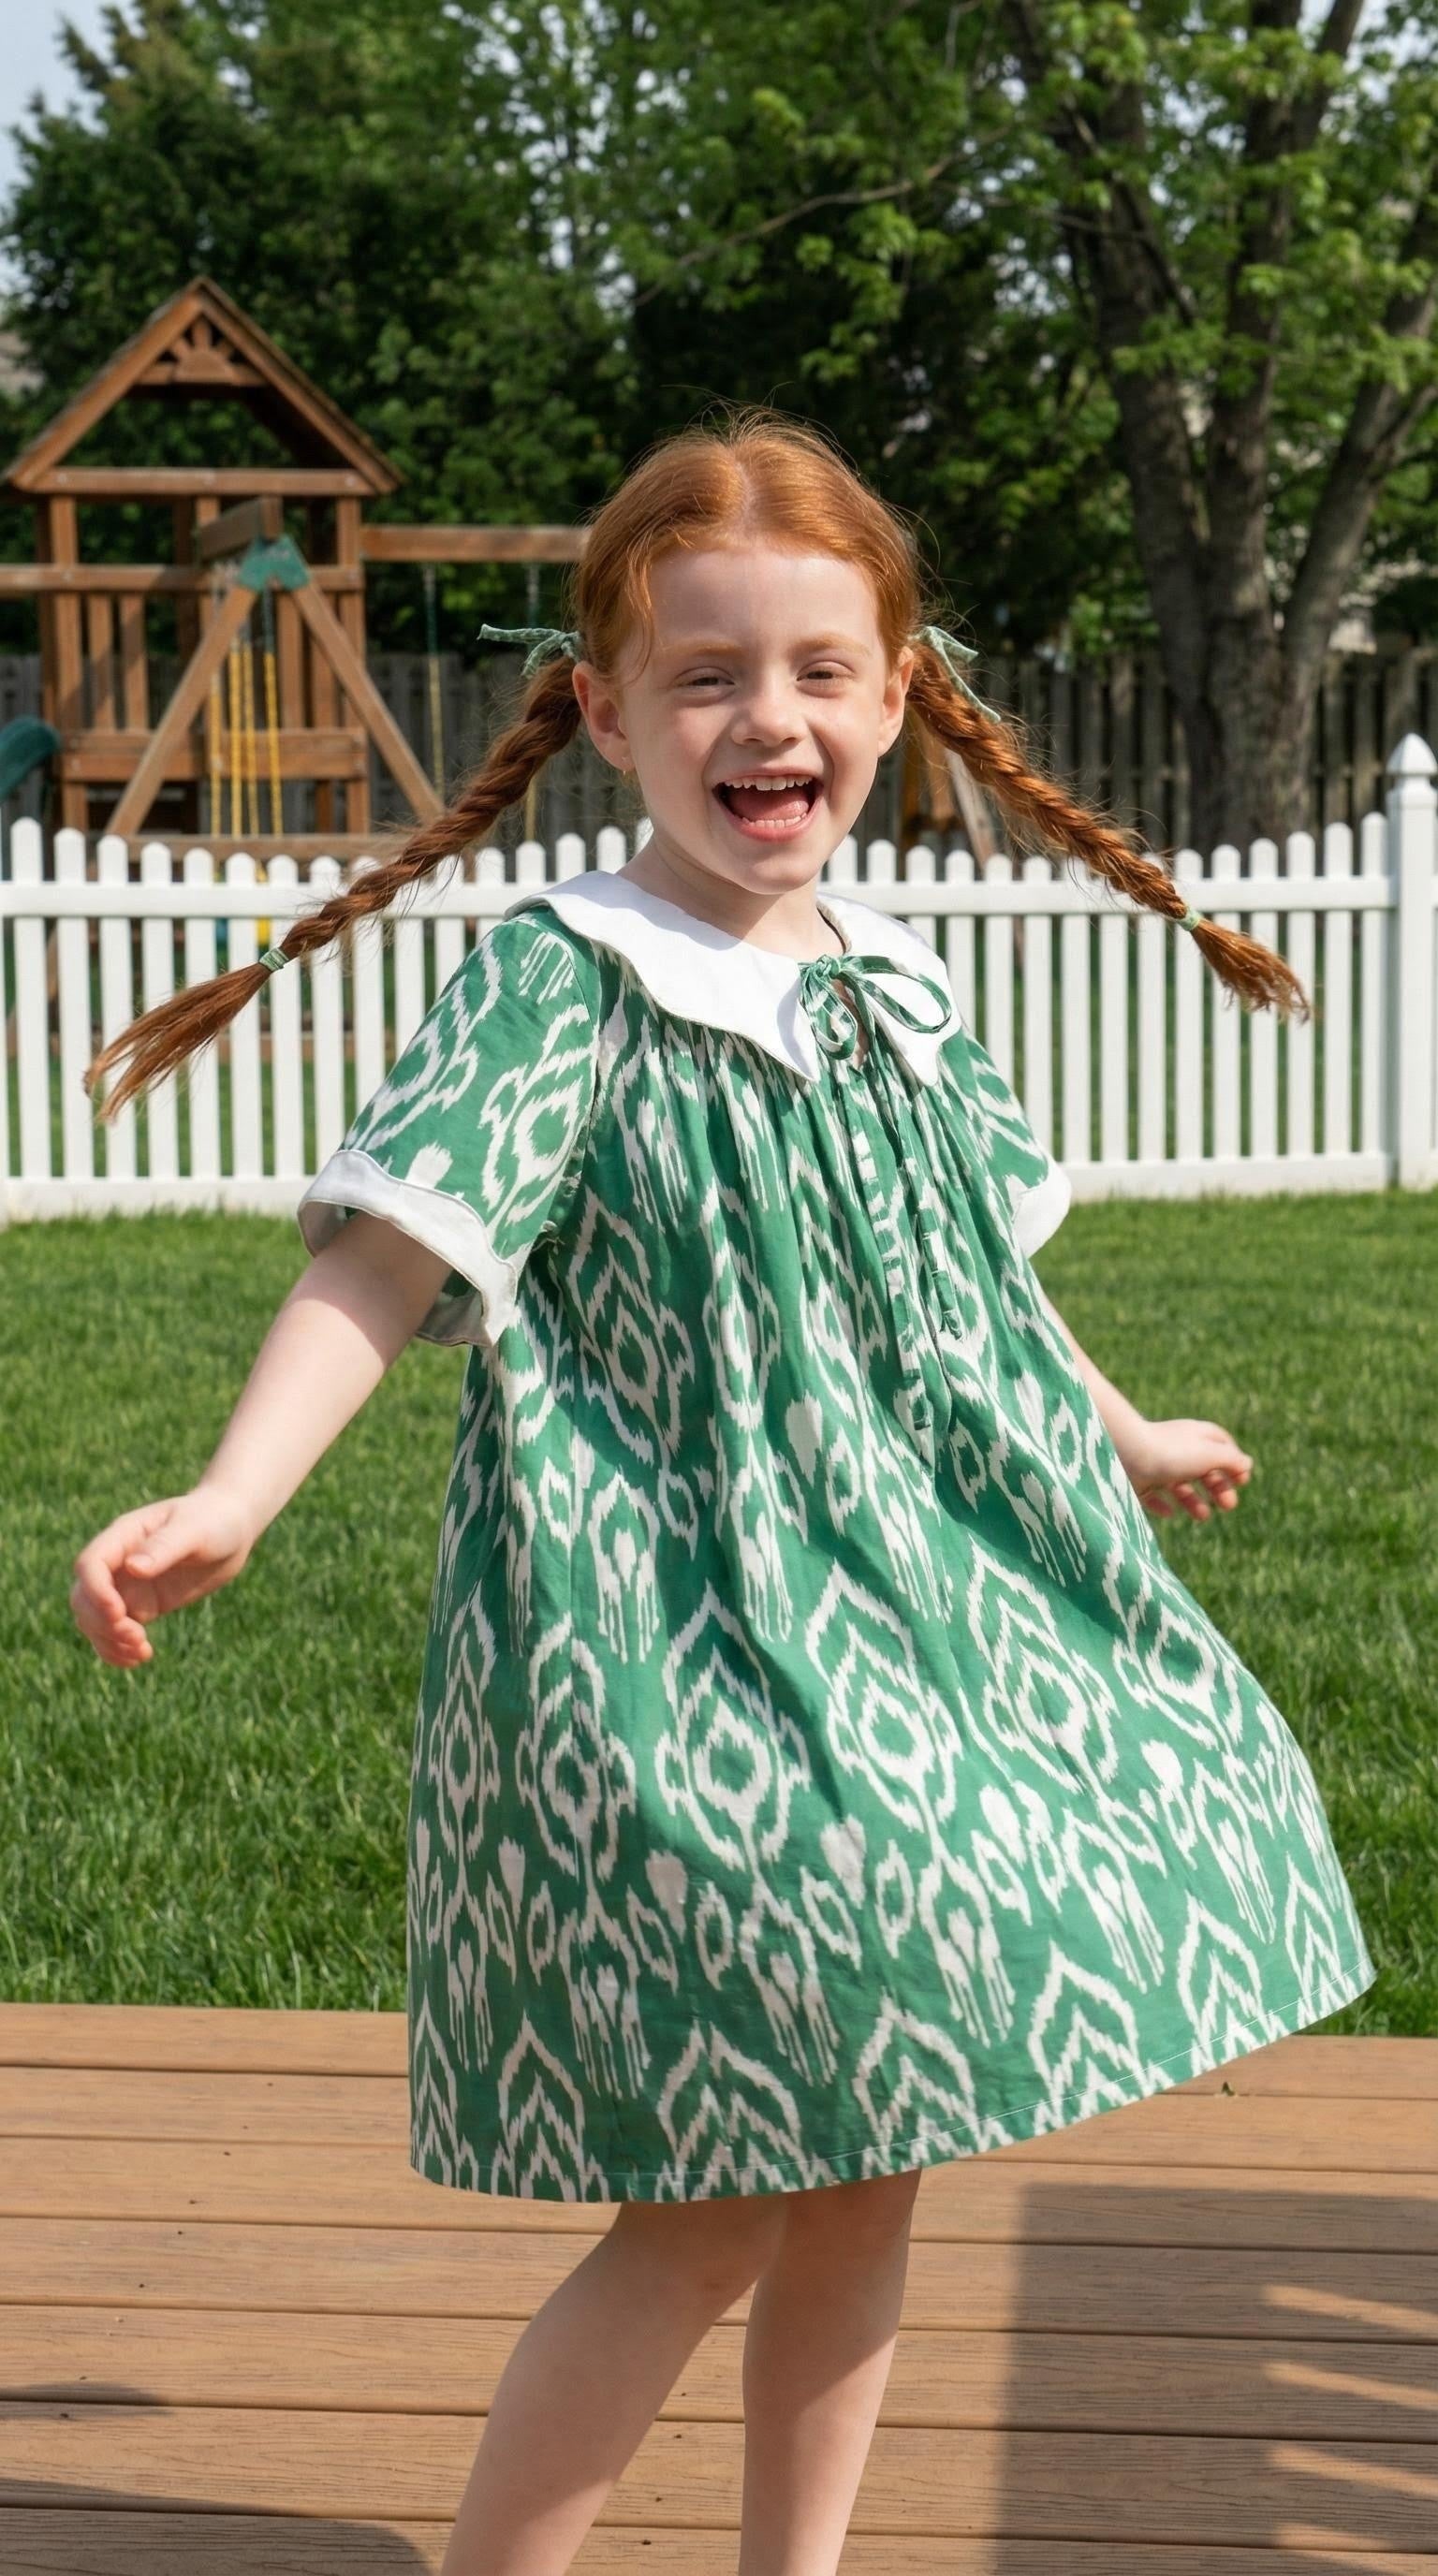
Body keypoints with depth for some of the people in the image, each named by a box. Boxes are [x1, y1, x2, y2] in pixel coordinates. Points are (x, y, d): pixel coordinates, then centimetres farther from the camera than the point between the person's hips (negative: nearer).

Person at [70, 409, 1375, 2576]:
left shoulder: (895, 989, 8)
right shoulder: (562, 986, -13)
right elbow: (387, 1258, -24)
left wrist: (1121, 1439, 38)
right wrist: (232, 1497, -40)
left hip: (924, 1623, 8)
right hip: (680, 1659, -7)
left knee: (871, 2151, 15)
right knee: (717, 2203, -5)